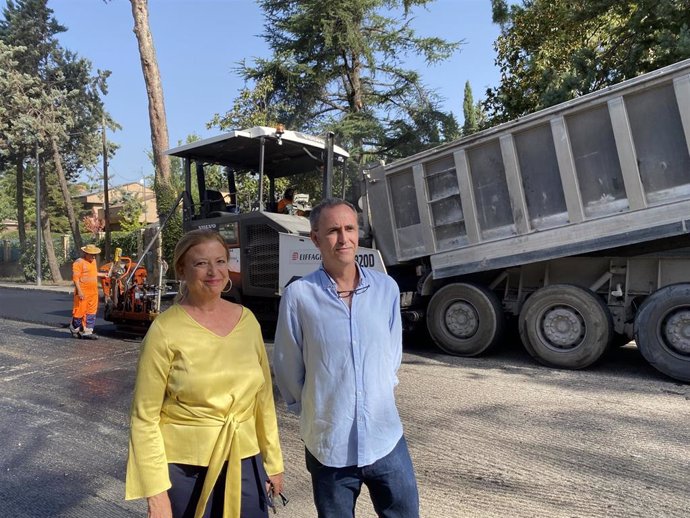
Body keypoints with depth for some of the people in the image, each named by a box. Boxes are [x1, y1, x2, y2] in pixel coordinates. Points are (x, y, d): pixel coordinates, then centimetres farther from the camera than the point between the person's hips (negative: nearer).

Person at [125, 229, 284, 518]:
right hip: (185, 469, -3)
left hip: (245, 464, 3)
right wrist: (155, 490, -10)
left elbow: (263, 397, 6)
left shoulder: (247, 320, -1)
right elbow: (144, 416, -8)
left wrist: (272, 461, 9)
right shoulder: (166, 330, -12)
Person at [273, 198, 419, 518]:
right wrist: (313, 411, 7)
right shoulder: (299, 295, -13)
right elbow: (287, 370, -2)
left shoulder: (386, 288, -3)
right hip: (328, 446, -2)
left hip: (386, 438, 3)